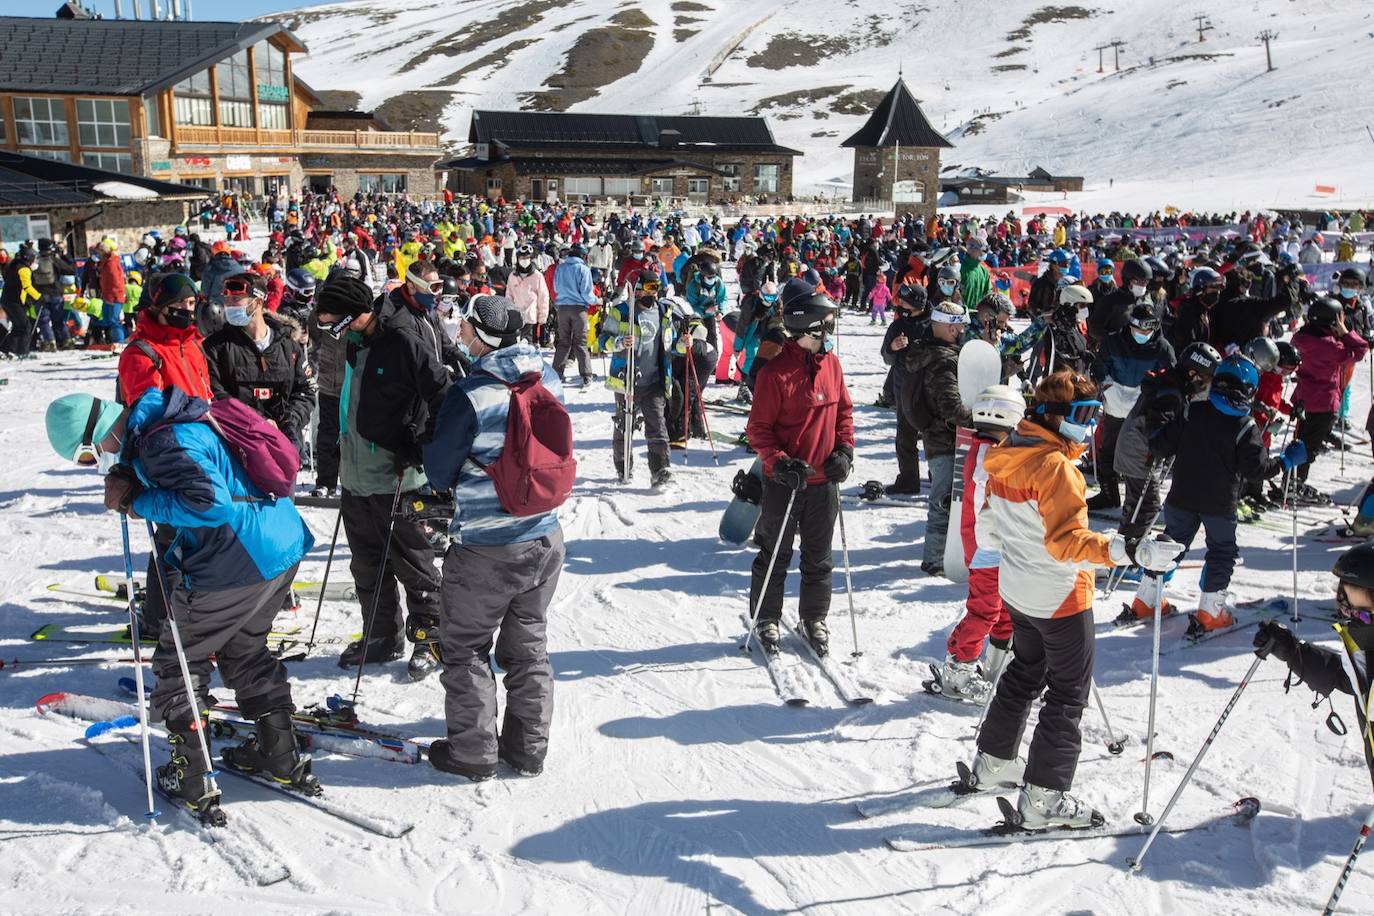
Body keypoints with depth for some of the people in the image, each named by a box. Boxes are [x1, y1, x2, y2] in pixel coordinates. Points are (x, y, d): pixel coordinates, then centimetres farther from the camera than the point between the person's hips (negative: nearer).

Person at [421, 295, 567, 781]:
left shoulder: (469, 395, -21)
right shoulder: (549, 381, -3)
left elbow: (438, 471, -9)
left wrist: (450, 483, 12)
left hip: (485, 548, -6)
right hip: (545, 538, 6)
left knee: (465, 647, 13)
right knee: (528, 644, 20)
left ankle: (472, 751, 20)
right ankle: (528, 747, 29)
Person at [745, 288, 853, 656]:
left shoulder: (831, 363, 1)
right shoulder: (775, 372, -16)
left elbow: (844, 410, 12)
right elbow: (758, 428, -12)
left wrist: (845, 450, -1)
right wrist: (779, 463, -22)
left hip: (824, 481, 5)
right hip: (784, 482, -5)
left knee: (818, 557, 16)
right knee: (775, 556, 10)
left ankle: (814, 619, 31)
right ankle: (766, 619, 26)